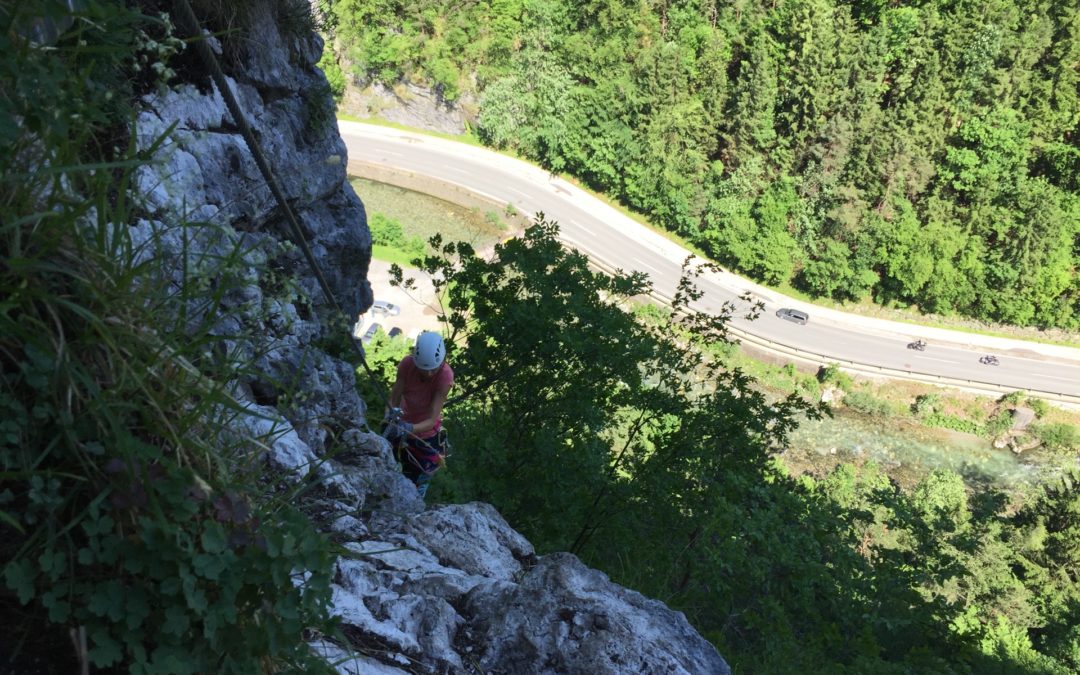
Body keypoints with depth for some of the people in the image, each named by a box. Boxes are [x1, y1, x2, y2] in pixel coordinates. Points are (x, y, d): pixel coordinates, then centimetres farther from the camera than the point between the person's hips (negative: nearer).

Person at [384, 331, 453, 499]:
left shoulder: (446, 375, -32)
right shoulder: (406, 364, -25)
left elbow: (432, 420, -33)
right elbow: (393, 400, -22)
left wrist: (409, 429, -51)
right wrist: (390, 417, -44)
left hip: (426, 431, -2)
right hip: (403, 424, 2)